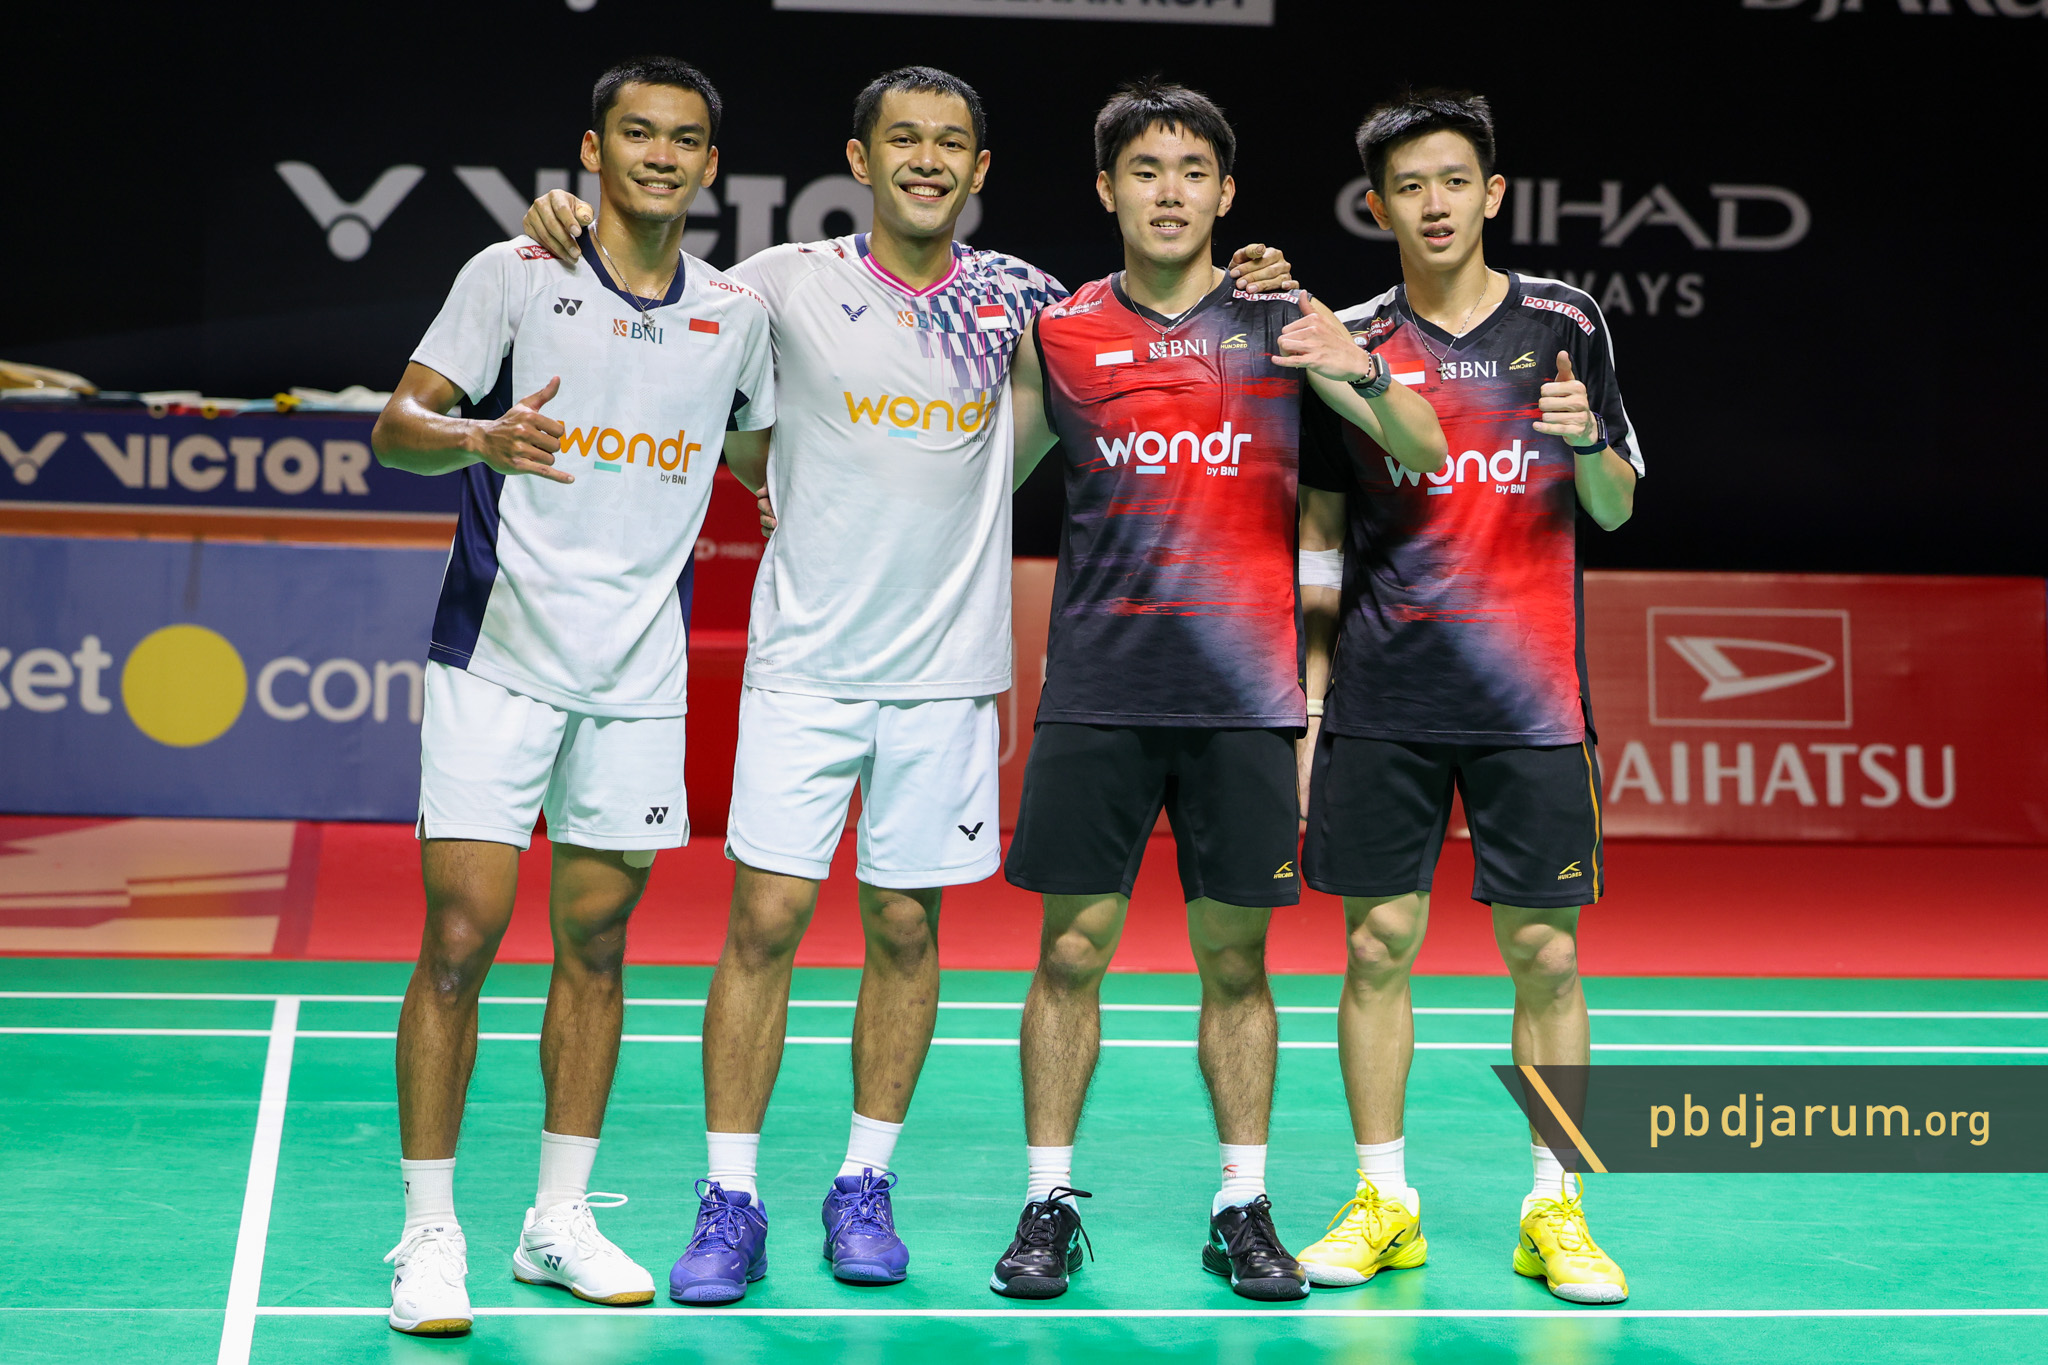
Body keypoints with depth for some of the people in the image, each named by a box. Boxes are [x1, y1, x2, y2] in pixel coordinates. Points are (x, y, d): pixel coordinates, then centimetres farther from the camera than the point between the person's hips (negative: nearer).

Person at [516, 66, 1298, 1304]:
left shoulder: (1014, 298, 5)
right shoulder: (789, 283, 0)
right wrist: (576, 233, -8)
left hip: (947, 668, 2)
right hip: (806, 661, -2)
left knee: (906, 928, 7)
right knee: (764, 921, -4)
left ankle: (867, 1186, 21)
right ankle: (732, 1203, 6)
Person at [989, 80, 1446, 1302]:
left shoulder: (1280, 323, 4)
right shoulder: (1060, 335, 7)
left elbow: (1425, 453, -1)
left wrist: (1362, 373, -19)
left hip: (1243, 694, 0)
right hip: (1097, 687, 1)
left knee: (1237, 960, 5)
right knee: (1071, 951, 1)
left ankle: (1245, 1211, 16)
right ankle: (1049, 1204, 14)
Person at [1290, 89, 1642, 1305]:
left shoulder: (1565, 323, 5)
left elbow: (1615, 511, 9)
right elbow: (1321, 541, 10)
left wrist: (1588, 440, -13)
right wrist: (1303, 704, 6)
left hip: (1530, 699, -1)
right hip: (1382, 697, 1)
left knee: (1547, 953, 0)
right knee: (1378, 944, 3)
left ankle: (1555, 1210, 11)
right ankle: (1384, 1203, 15)